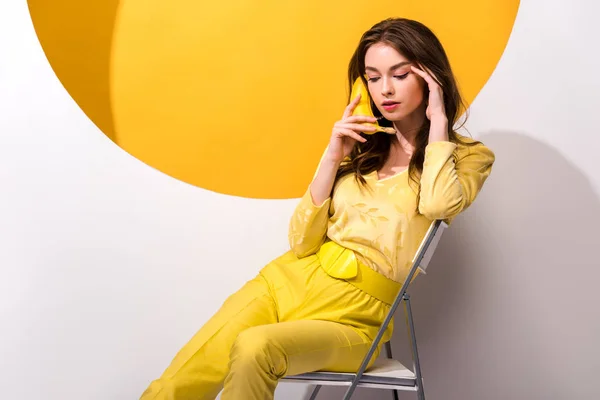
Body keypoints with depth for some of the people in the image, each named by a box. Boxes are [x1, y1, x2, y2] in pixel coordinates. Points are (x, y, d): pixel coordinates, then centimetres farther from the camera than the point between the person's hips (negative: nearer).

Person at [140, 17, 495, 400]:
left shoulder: (468, 155, 4)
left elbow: (440, 204, -22)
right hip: (285, 281, 4)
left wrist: (438, 117, -9)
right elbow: (301, 243, 6)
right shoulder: (362, 145, 14)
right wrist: (333, 156, -3)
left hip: (352, 313, -4)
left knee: (254, 348, -34)